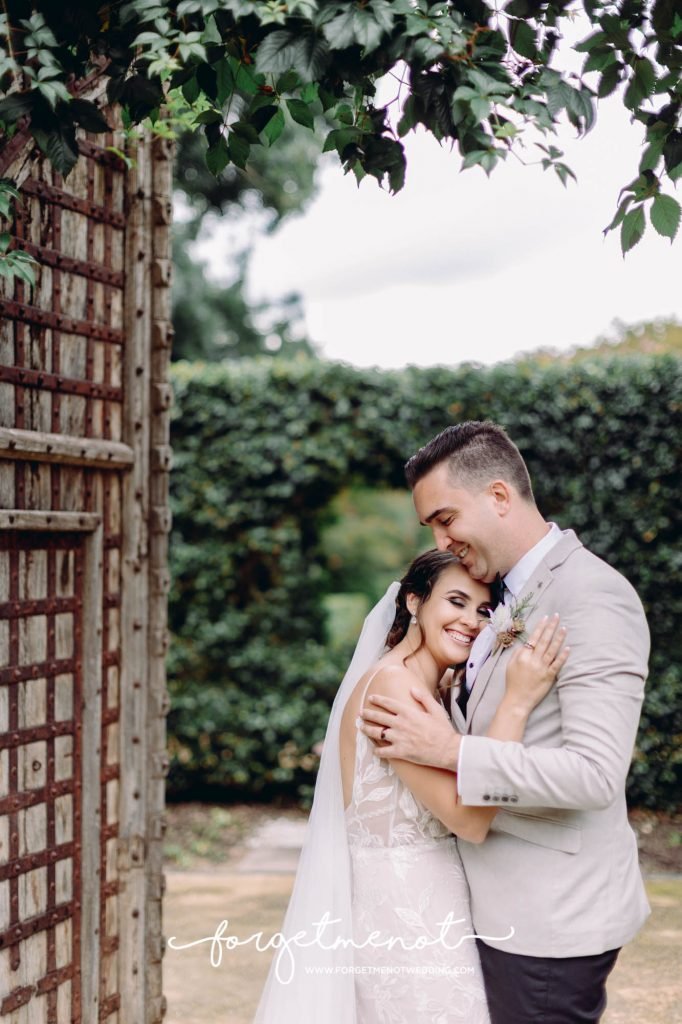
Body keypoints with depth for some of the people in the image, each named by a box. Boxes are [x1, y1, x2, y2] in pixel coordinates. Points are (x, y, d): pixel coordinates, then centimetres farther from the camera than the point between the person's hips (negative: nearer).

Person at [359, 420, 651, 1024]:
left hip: (549, 922, -9)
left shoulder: (593, 597, -19)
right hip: (511, 906, 9)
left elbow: (595, 773, -26)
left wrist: (450, 752, -23)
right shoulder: (518, 597, 11)